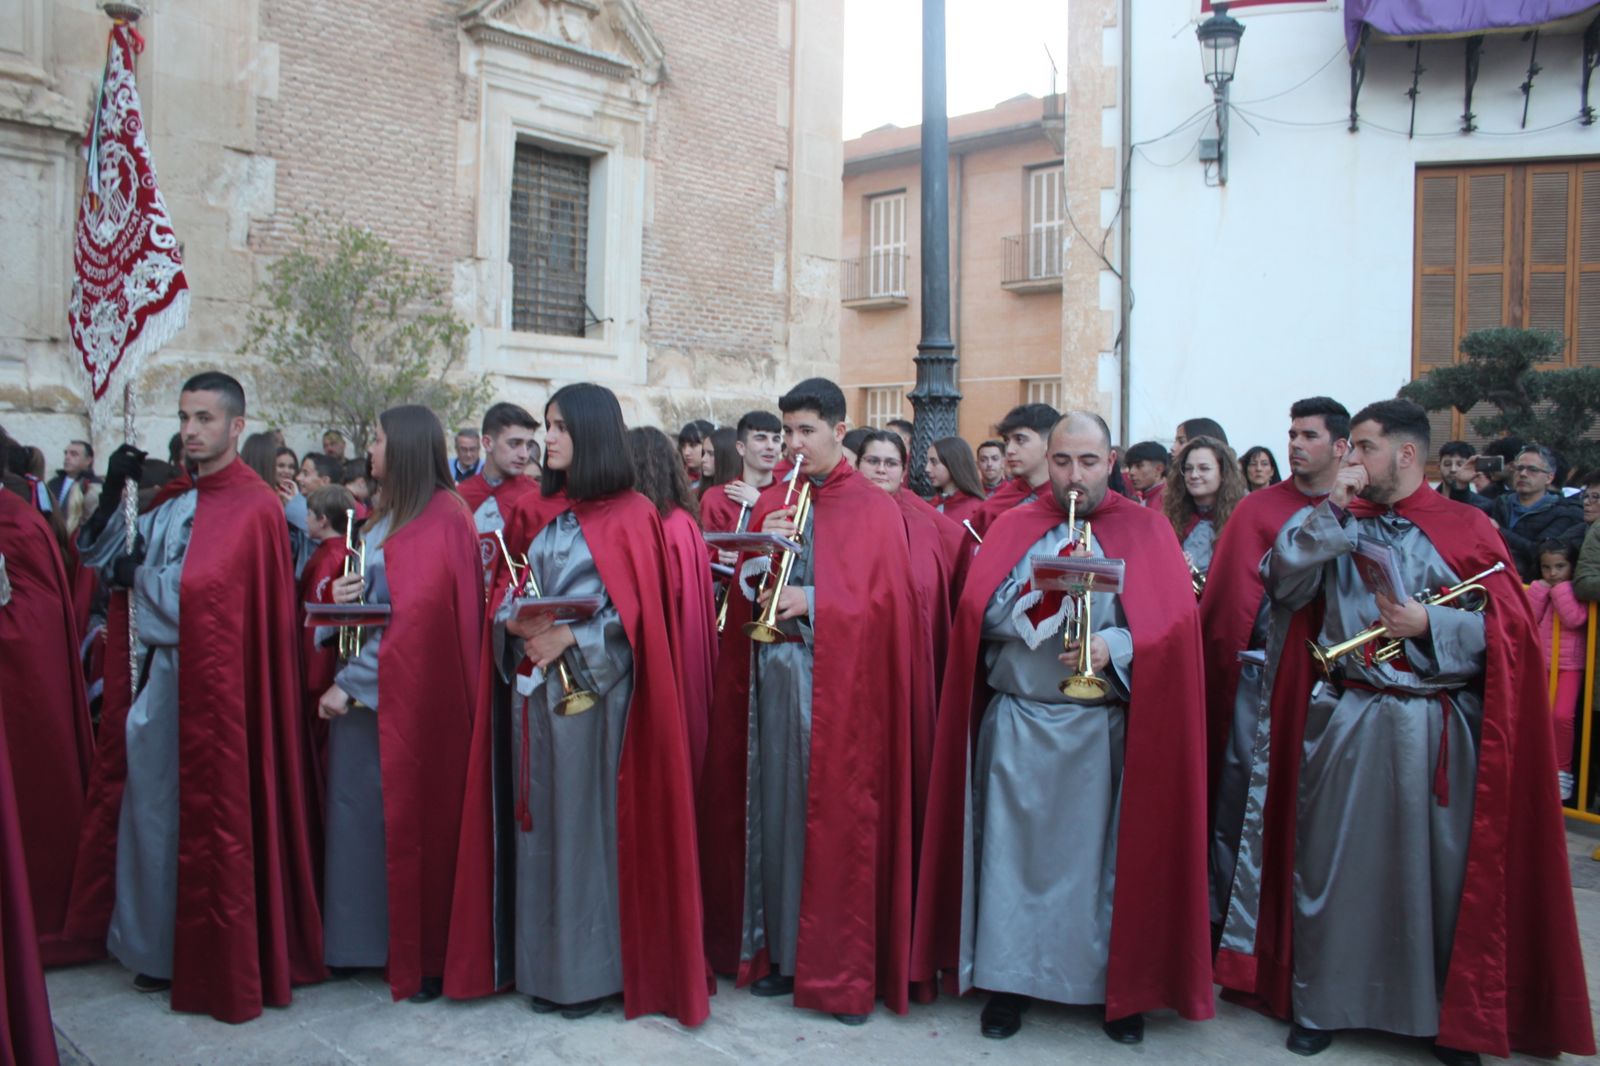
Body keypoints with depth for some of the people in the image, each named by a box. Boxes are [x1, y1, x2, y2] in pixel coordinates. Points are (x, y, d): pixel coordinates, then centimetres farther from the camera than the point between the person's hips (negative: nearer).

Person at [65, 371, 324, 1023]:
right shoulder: (172, 500, 12)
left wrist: (137, 572, -5)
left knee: (208, 814, 2)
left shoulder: (252, 506, -13)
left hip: (211, 681, -8)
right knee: (151, 808, 14)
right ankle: (161, 948, 29)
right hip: (158, 673, 8)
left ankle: (218, 964, 18)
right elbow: (101, 557, 12)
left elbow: (200, 590, -21)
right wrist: (114, 490, -2)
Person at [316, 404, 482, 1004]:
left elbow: (417, 615, -18)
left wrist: (351, 681, -18)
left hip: (407, 695, -8)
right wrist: (340, 598, -4)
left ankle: (421, 957, 10)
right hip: (363, 688, 8)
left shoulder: (442, 519, -11)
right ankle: (362, 939, 21)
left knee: (409, 816, -1)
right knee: (358, 811, 10)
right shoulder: (385, 518, 15)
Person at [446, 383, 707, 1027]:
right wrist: (516, 623, -9)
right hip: (532, 685, 5)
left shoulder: (630, 516, -4)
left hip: (595, 688, -5)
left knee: (589, 819, -2)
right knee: (539, 820, 8)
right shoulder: (533, 513, 12)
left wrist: (570, 639, -18)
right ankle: (543, 964, 20)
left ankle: (592, 967, 11)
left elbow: (639, 612, -9)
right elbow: (507, 592, 13)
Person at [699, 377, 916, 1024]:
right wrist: (762, 552, -7)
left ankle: (846, 969, 9)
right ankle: (780, 950, 21)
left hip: (841, 684, -4)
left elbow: (886, 599, -6)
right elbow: (744, 591, 12)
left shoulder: (874, 510, 1)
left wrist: (811, 602, -15)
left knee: (840, 818, -2)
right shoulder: (772, 504, 14)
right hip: (774, 676, 4)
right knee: (776, 811, 8)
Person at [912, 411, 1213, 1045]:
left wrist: (1112, 648, -22)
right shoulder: (1014, 528, 7)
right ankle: (1009, 978, 20)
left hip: (1108, 727, -1)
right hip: (1019, 724, 1)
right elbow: (982, 615, -5)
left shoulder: (1145, 530, 5)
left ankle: (1121, 989, 22)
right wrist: (1053, 584, -17)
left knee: (1105, 854, 5)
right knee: (1016, 850, 5)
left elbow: (1176, 622, -6)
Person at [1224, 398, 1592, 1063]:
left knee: (1440, 865, 5)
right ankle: (1321, 1000, 22)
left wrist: (1429, 626, -16)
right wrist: (1330, 510, -9)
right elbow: (1282, 585, -5)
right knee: (1334, 859, 7)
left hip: (1436, 731, -1)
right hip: (1344, 723, 2)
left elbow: (1508, 630, -2)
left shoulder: (1467, 529, 2)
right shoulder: (1335, 523, 9)